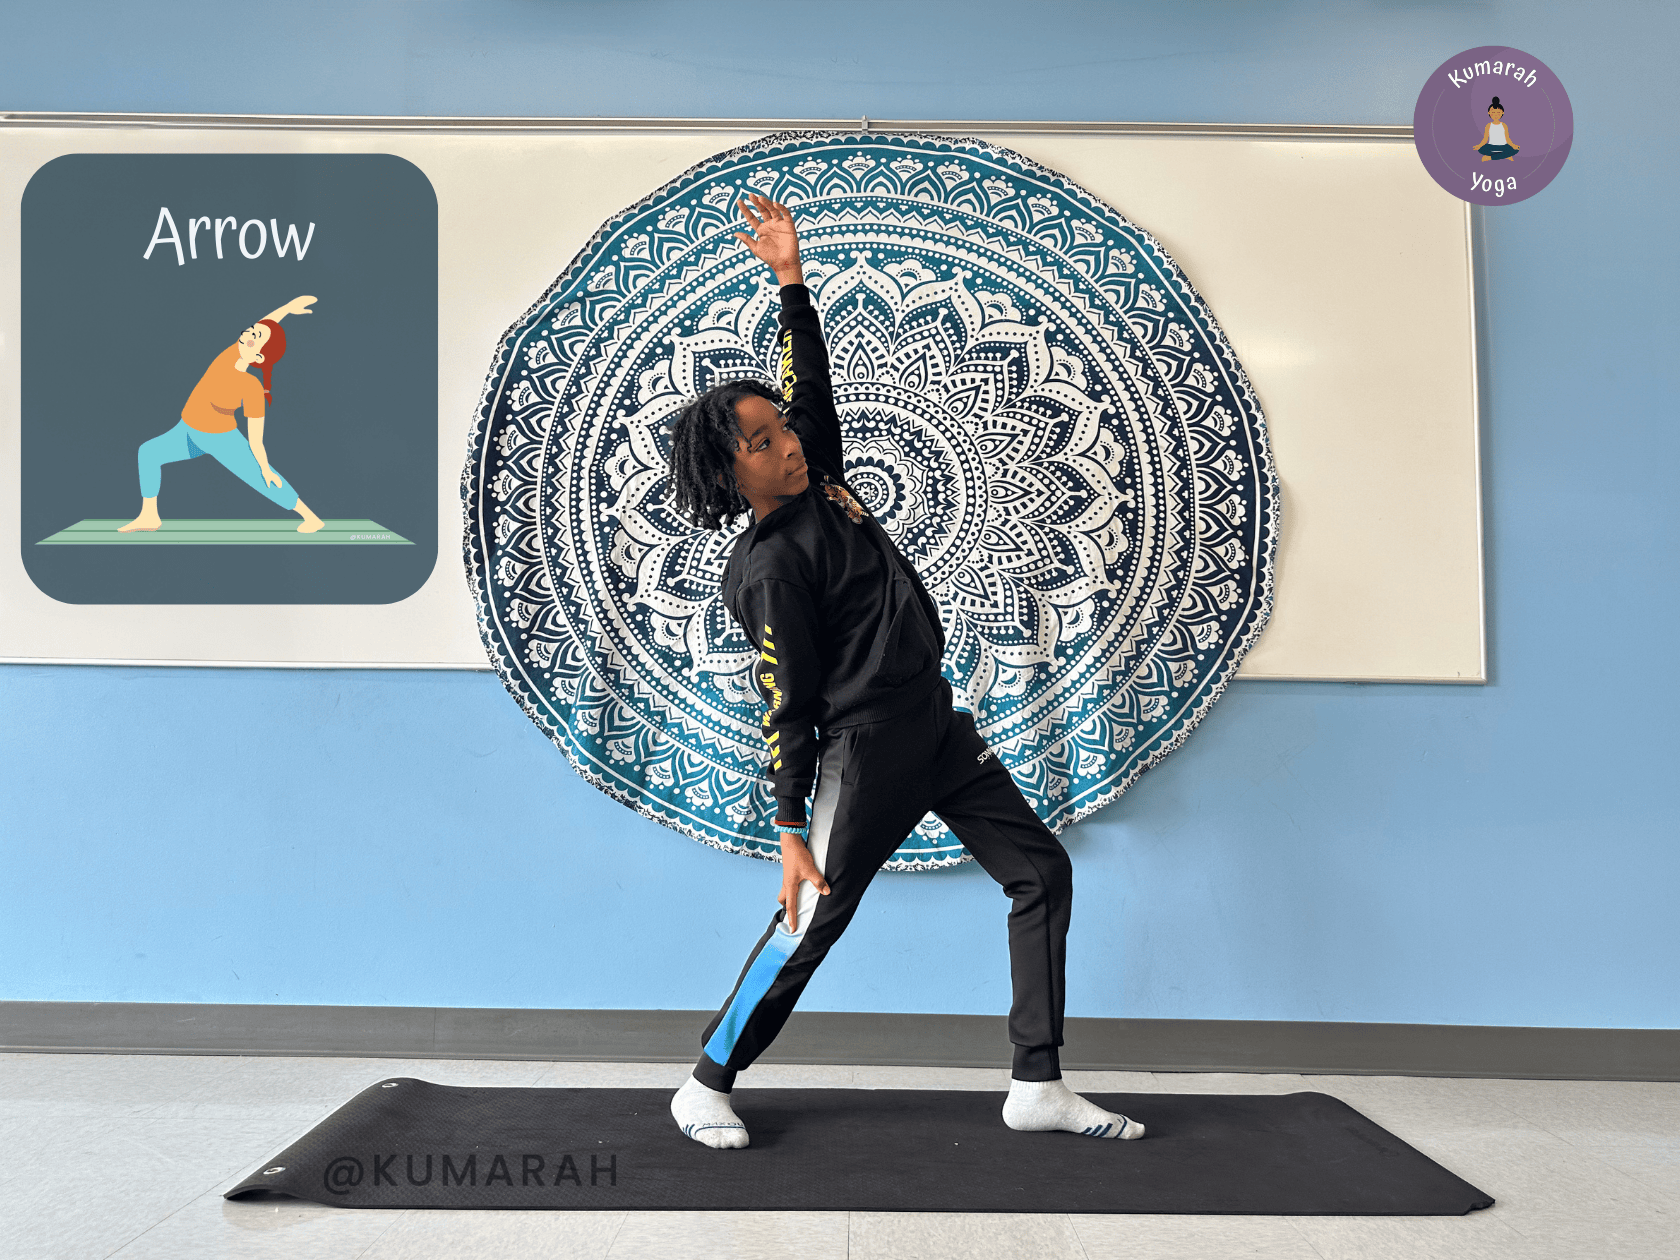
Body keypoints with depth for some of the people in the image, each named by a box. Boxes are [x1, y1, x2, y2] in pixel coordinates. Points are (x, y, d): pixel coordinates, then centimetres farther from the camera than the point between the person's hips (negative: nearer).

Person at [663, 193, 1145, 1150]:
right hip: (866, 750, -9)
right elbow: (787, 710, -14)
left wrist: (792, 278, 7)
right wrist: (790, 832, -14)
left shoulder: (822, 484, 9)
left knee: (1043, 869, 6)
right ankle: (707, 1086, 17)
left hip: (941, 730, 9)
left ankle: (1038, 1086, 12)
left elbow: (812, 380, 17)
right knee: (811, 926, -5)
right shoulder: (767, 569, -13)